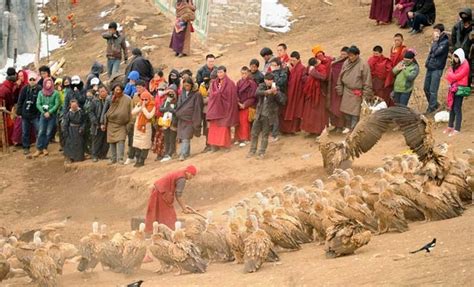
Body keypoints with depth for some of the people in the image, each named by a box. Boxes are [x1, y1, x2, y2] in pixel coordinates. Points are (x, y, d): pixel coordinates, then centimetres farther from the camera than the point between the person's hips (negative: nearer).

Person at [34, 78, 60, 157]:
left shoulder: (55, 93, -4)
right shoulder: (41, 93, 4)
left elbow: (57, 104, -7)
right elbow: (38, 104, 1)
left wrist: (49, 112, -13)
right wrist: (44, 112, -12)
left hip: (52, 115, -1)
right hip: (43, 114, 1)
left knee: (49, 133, 3)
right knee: (41, 132, -3)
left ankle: (45, 148, 15)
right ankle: (39, 149, 1)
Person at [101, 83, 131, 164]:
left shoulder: (126, 100, -6)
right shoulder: (109, 99, -1)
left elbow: (129, 112, -1)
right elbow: (104, 111, 4)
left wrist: (129, 122, -5)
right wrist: (102, 123, 2)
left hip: (121, 124, -2)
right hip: (111, 123, 2)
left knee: (121, 140, -14)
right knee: (112, 141, 5)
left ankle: (120, 158, -15)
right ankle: (113, 158, 14)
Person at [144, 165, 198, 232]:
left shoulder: (179, 174, 12)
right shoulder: (182, 179, -18)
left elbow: (178, 193, 17)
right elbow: (178, 196, -20)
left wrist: (184, 205, 17)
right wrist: (184, 209, -13)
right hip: (162, 193, -10)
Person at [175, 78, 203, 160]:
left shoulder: (196, 95, -5)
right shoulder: (182, 94, 12)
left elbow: (197, 108, -7)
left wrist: (196, 121, -9)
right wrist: (177, 113, 8)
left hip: (190, 119, -6)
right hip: (181, 118, 6)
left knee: (186, 138, -12)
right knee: (182, 138, 7)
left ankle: (183, 154, -16)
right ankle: (187, 153, 18)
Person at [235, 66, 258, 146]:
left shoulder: (251, 83, -7)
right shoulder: (239, 82, 10)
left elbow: (252, 97, -9)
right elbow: (236, 94, 12)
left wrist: (244, 104, -14)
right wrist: (238, 103, -4)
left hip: (247, 106, -5)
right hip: (239, 105, 5)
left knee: (244, 122, -7)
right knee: (239, 122, 4)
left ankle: (244, 139, -2)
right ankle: (239, 138, 12)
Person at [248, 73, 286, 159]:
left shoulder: (276, 89, -6)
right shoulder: (262, 86, 1)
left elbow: (282, 101, -15)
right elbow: (257, 92, -21)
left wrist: (275, 93, -30)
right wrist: (267, 92, -38)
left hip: (269, 116, -3)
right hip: (259, 114, 3)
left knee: (265, 135, 4)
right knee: (254, 133, 7)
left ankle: (262, 152, 16)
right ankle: (252, 151, 21)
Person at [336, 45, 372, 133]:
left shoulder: (363, 65, -12)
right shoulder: (346, 63, 3)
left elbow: (367, 80, -11)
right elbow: (341, 77, 11)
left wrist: (366, 95, -12)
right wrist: (339, 89, 10)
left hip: (357, 92, -5)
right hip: (347, 91, 5)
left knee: (355, 112, -4)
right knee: (346, 110, 10)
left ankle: (354, 129, 3)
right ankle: (348, 127, 25)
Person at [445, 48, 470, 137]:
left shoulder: (465, 66, -13)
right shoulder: (455, 64, 13)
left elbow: (458, 76, -17)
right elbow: (449, 75, 11)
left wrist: (450, 75, -2)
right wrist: (451, 80, -7)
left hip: (460, 88, -8)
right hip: (453, 87, 8)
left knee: (457, 108, -8)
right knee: (451, 107, 12)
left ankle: (457, 129, -6)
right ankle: (450, 126, 22)